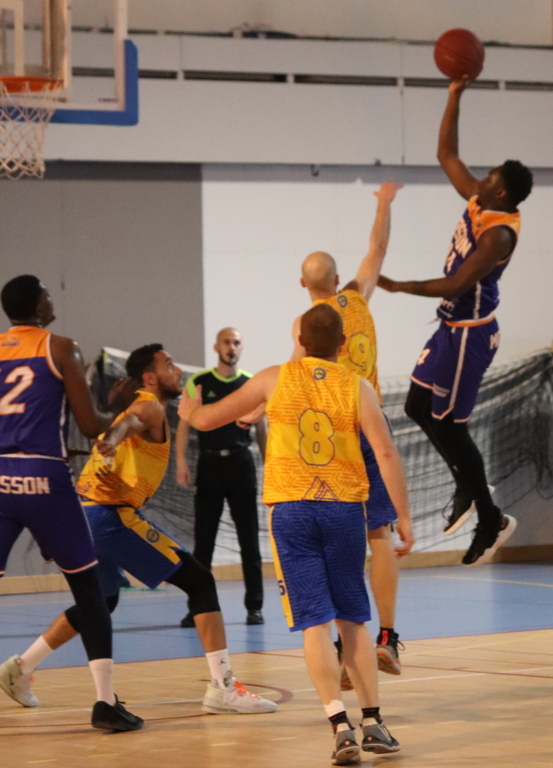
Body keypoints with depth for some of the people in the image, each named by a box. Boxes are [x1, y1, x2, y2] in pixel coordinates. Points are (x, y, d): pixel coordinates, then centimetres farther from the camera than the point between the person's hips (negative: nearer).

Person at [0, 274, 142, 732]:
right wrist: (120, 418, 21)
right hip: (43, 479, -3)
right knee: (89, 591, 7)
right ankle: (106, 703, 4)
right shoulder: (60, 349, 1)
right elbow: (90, 425, 0)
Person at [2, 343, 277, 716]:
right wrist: (113, 441, -48)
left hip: (86, 515, 10)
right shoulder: (150, 408, -6)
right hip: (112, 514, -10)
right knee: (199, 580, -8)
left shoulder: (138, 408, 24)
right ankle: (223, 687, -15)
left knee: (102, 601, 30)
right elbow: (129, 422, -28)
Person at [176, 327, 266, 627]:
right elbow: (184, 423, 2)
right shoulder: (198, 383, 4)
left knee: (249, 539, 3)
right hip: (209, 464, -1)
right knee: (203, 540, 0)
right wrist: (181, 462, -9)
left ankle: (254, 606, 10)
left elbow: (262, 429, 13)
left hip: (241, 464, 1)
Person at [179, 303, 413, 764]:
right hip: (345, 508, 1)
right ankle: (374, 723, 10)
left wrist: (189, 410, 36)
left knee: (315, 623, -2)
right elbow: (387, 454, -5)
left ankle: (341, 727, -14)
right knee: (353, 620, 14)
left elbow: (207, 420, 13)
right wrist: (403, 518, 1)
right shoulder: (358, 388, 2)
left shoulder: (274, 379, 4)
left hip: (291, 510, -1)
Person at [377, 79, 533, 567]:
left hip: (470, 334, -10)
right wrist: (455, 98, 6)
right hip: (454, 327, 10)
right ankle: (468, 490, 24)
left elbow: (457, 285, -29)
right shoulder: (478, 205, 3)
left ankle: (491, 521, 4)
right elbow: (446, 155, 13)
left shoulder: (499, 233, -23)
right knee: (419, 406, 14)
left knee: (448, 422, -5)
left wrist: (399, 287, -26)